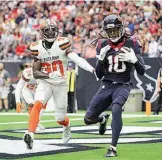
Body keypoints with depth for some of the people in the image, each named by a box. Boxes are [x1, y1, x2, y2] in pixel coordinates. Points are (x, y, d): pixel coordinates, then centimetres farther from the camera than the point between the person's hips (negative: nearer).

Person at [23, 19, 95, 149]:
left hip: (61, 84, -1)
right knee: (37, 104, -29)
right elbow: (35, 73, -6)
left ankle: (67, 126, 44)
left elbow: (77, 59, -26)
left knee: (60, 119, 6)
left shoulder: (62, 44, -12)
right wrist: (48, 75, -28)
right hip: (45, 83, 1)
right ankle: (30, 134, -39)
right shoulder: (38, 48, -5)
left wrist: (92, 69, -43)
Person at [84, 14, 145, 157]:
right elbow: (99, 75, 3)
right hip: (107, 85, 3)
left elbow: (142, 71, -5)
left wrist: (134, 60, -24)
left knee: (116, 109, -33)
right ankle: (103, 118, 38)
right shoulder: (103, 46, 2)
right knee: (88, 119, 0)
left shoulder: (131, 44, -3)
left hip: (123, 86, -3)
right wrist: (101, 59, -15)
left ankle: (113, 148, -28)